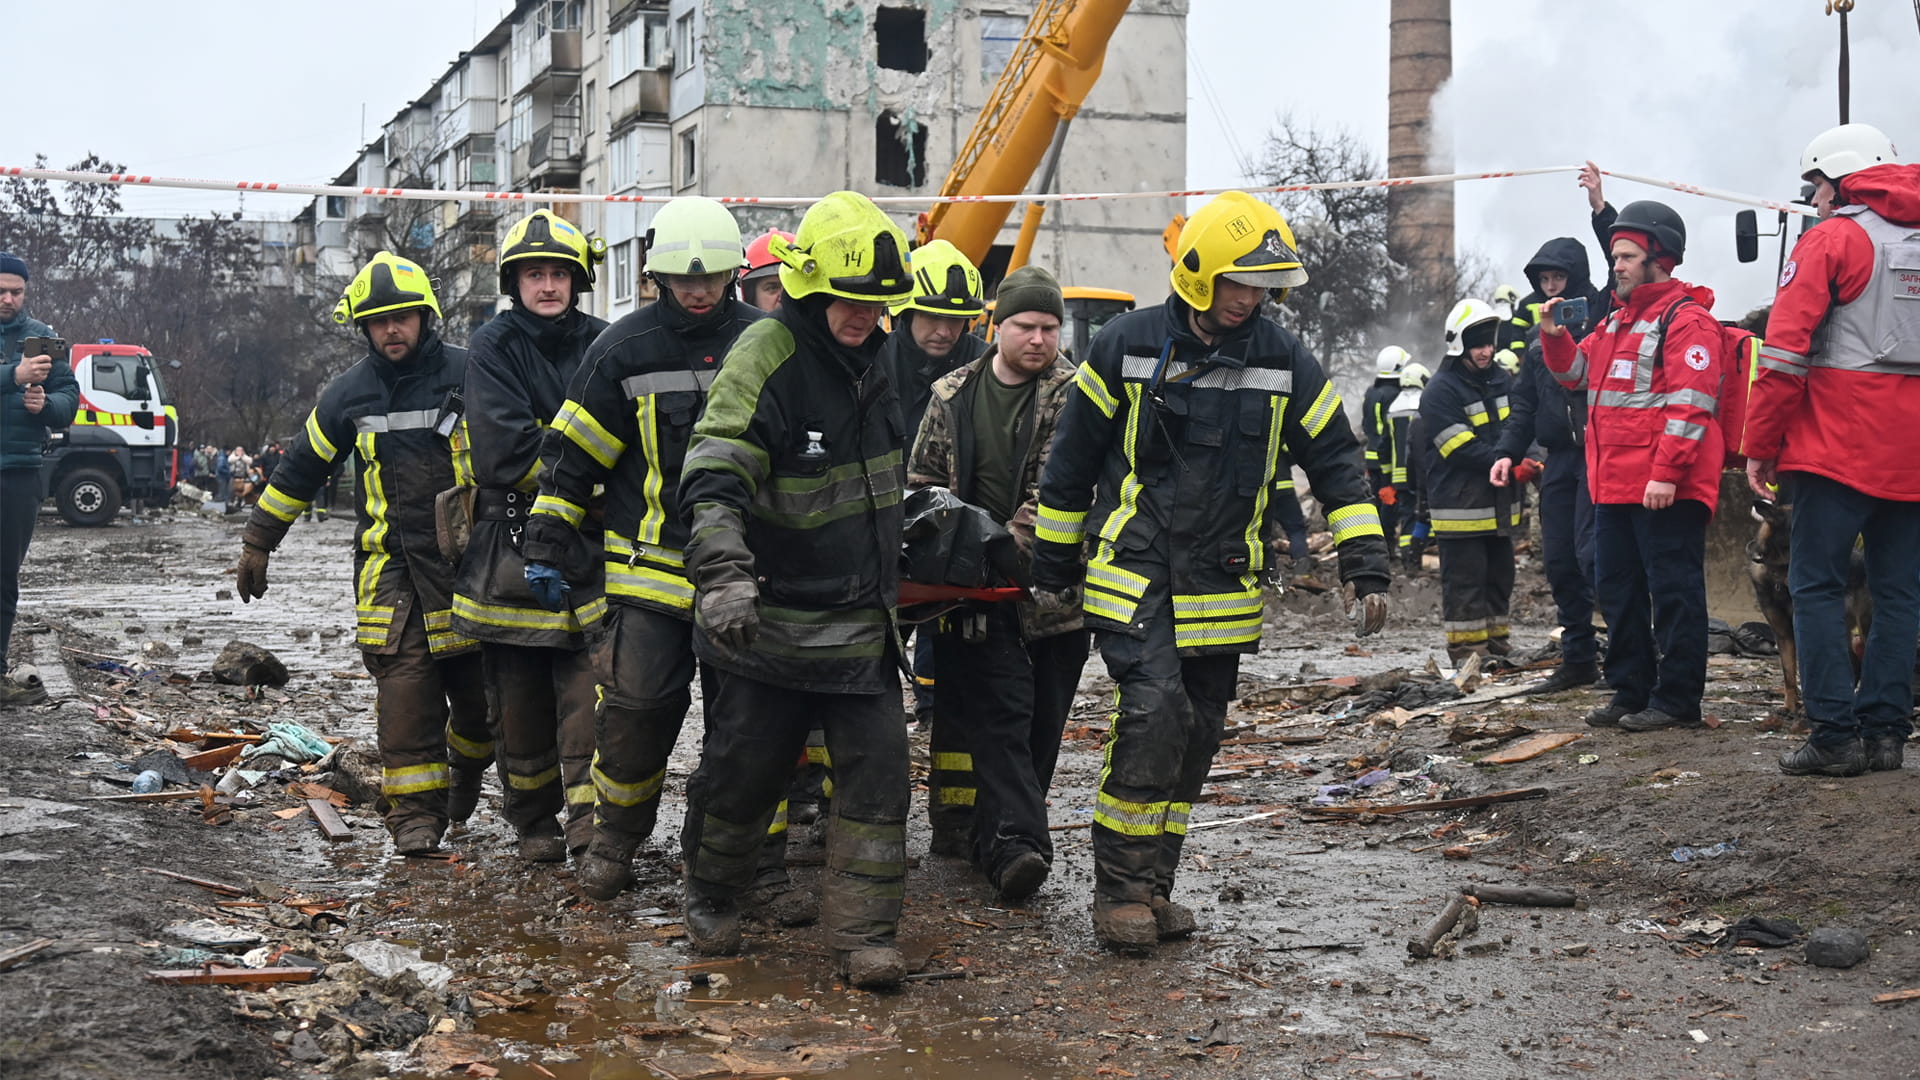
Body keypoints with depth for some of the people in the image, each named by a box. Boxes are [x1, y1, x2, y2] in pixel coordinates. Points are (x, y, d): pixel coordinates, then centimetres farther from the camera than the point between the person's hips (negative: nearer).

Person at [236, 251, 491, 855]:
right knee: (404, 681, -11)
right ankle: (414, 811, -4)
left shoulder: (468, 375, 0)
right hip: (390, 561, 1)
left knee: (479, 686, 3)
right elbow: (300, 469, 17)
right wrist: (257, 541, 20)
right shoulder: (349, 393, 8)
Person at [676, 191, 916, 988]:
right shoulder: (764, 359, -17)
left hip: (861, 621, 6)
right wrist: (723, 574, -42)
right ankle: (711, 900, 34)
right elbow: (713, 481, -28)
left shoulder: (867, 358, 8)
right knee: (741, 773, 9)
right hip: (773, 621, -6)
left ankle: (862, 934, 6)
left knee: (877, 774, -1)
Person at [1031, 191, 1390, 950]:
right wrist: (1052, 567, 6)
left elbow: (1337, 462, 7)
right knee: (1155, 710, -19)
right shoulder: (1127, 345, -5)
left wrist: (1366, 566, -2)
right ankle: (1120, 887, -6)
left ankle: (1151, 885, 23)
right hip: (1132, 574, -4)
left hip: (1221, 588, 4)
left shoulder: (1284, 360, 2)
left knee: (1196, 734, 8)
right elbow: (1070, 460, 3)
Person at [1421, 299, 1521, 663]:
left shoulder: (1500, 380, 11)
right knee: (1464, 583, -4)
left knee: (1500, 576, 15)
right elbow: (1464, 451, -18)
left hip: (1499, 504, 8)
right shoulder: (1441, 391, -14)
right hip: (1460, 506, -8)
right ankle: (1467, 656, 0)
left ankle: (1497, 647, 26)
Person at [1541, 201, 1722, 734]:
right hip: (1613, 485, 10)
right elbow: (1577, 372, 30)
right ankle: (1630, 692, 24)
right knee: (1617, 589, 14)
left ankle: (1676, 700, 3)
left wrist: (1667, 473, -23)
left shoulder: (1685, 318, -10)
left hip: (1665, 488, -10)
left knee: (1673, 591, -3)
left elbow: (1691, 402, -18)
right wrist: (1554, 336, 10)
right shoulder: (1617, 319, 19)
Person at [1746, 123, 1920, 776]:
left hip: (1840, 446, -6)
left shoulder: (1832, 239, -4)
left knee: (1817, 586, -1)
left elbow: (1786, 348, -11)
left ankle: (1836, 735, -6)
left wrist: (1759, 444, -7)